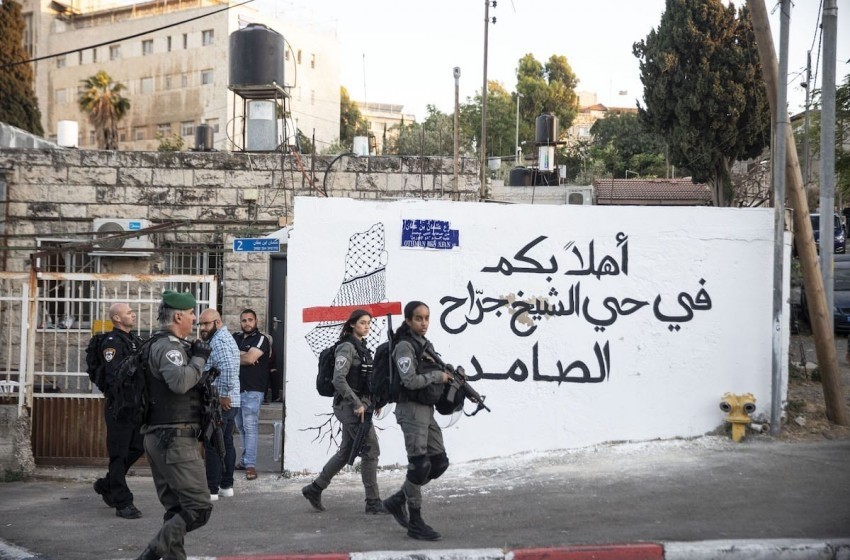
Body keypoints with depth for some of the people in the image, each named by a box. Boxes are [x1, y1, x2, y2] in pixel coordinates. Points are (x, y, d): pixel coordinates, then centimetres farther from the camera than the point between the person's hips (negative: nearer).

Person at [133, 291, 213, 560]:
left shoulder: (160, 344, 19)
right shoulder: (169, 346, -13)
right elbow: (179, 381, -32)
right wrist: (199, 358, -17)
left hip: (159, 437, 11)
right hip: (175, 438, -11)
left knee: (176, 509, 13)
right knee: (199, 507, -12)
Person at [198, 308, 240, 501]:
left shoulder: (218, 341, -15)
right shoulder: (226, 338, 18)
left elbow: (228, 367, -29)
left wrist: (223, 395, -23)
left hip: (220, 404, -10)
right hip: (231, 403, 10)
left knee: (212, 446, -5)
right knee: (227, 443, 15)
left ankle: (212, 490, -2)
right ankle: (227, 485, 21)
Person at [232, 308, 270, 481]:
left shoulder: (261, 339, -4)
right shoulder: (236, 338, 15)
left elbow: (250, 358, -15)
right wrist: (243, 355, -12)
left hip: (252, 391, -7)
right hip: (236, 389, 7)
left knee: (250, 427, -10)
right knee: (241, 427, 14)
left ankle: (250, 464, -11)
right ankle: (245, 459, 24)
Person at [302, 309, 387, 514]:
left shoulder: (362, 347, 16)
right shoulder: (347, 347, -12)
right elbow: (338, 379, -20)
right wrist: (357, 403, -21)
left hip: (358, 403, 9)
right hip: (350, 405, -9)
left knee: (346, 452, 13)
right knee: (370, 450, -7)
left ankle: (315, 488, 22)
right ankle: (373, 502, -1)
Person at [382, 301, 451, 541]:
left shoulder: (425, 344, 16)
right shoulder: (404, 346, -11)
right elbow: (410, 381, -20)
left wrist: (450, 376, 9)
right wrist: (437, 376, -10)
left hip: (427, 410, 9)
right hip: (412, 410, -9)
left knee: (439, 462, 8)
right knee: (419, 465, -8)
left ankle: (398, 500, 18)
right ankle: (415, 523, 0)